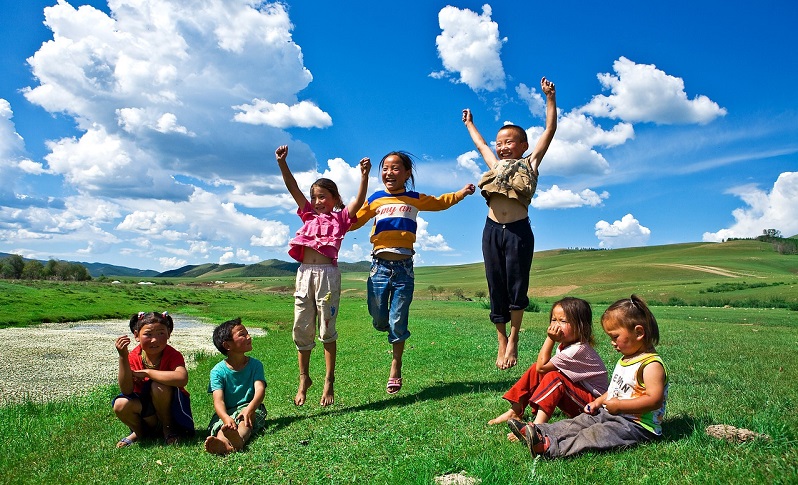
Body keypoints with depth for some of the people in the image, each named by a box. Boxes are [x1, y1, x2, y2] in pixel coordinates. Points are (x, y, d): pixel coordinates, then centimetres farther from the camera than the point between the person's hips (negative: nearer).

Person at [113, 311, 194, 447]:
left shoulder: (173, 355, -20)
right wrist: (123, 357, -32)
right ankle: (139, 432, 9)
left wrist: (146, 372, -32)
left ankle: (168, 428, -4)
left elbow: (182, 378, -43)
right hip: (144, 407, 3)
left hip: (171, 407, -3)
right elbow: (126, 391, -23)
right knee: (121, 405, -26)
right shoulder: (133, 357, -11)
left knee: (158, 386, -32)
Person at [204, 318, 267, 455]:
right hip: (227, 412, 1)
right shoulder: (218, 371, -2)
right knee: (222, 424, -34)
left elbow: (260, 389, -15)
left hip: (251, 409, -1)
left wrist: (249, 409, -38)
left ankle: (239, 438, -68)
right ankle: (222, 442, -67)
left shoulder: (255, 365, 3)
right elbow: (218, 400, -16)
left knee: (245, 419, -36)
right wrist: (226, 418, -40)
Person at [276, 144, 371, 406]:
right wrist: (282, 163, 4)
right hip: (304, 272, 4)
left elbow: (359, 200, -5)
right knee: (302, 329, 6)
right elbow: (293, 188, 13)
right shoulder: (309, 215, 20)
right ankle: (304, 378, 20)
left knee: (326, 329, -1)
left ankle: (329, 381, 9)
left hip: (327, 273, -4)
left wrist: (364, 175, -17)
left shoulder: (341, 217, 10)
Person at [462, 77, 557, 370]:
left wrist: (550, 98, 5)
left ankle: (513, 340, 11)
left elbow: (550, 130, 8)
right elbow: (480, 145, 37)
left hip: (519, 231, -4)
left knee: (516, 287, -1)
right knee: (496, 287, 6)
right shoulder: (496, 166, 21)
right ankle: (501, 340, 16)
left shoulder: (530, 163, 11)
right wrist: (469, 124, 49)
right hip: (492, 230, 4)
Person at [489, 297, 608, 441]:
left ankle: (538, 424, -43)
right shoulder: (565, 344, 3)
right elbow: (540, 365, 4)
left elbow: (542, 366, -20)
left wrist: (550, 339, -20)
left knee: (554, 377, -31)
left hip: (594, 402, -9)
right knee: (535, 370, 1)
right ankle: (515, 411, 3)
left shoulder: (578, 350, -26)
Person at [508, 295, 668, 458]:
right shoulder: (626, 359, 16)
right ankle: (540, 432, -14)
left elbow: (655, 400, -27)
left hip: (638, 425, -10)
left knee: (596, 434, -28)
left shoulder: (651, 365, -17)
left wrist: (619, 405, -24)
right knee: (579, 422, -4)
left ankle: (550, 448, -45)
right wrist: (599, 401, 12)